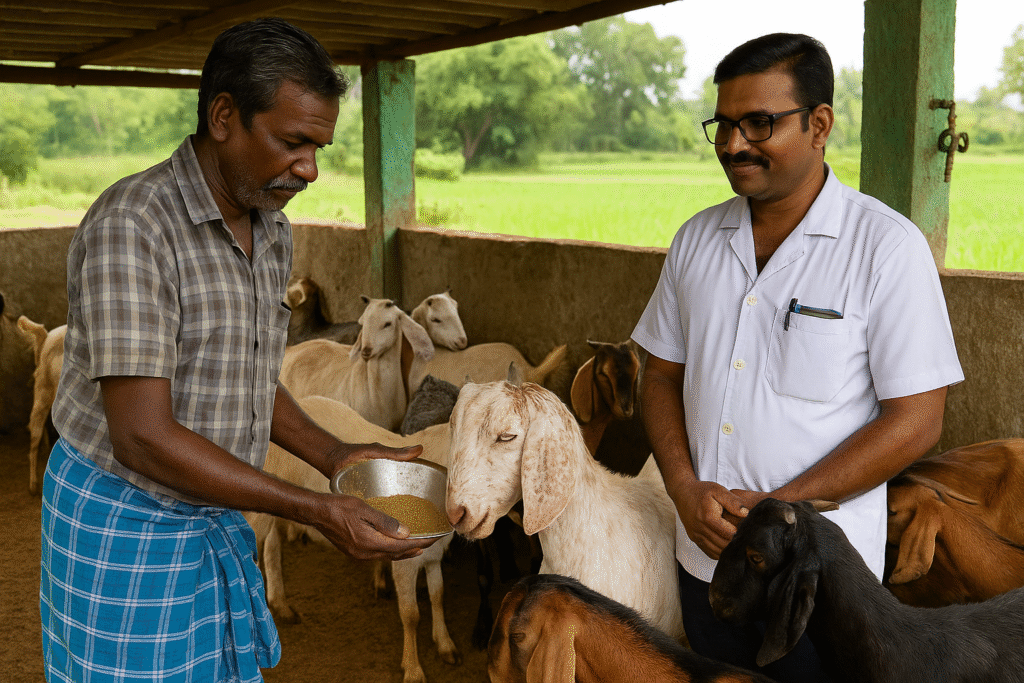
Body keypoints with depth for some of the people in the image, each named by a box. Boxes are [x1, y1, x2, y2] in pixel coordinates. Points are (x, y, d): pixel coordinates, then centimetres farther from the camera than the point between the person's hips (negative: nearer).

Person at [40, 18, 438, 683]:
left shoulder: (273, 231, 3)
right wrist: (317, 511, -26)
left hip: (215, 519, 7)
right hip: (123, 517, -7)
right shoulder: (132, 224, -24)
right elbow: (144, 436, -27)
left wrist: (335, 454, 0)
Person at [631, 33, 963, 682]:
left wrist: (779, 506, -17)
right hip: (704, 555, 5)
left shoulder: (887, 246, -12)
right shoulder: (697, 238, 4)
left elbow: (916, 420, -14)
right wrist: (686, 488, -8)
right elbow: (663, 373, 8)